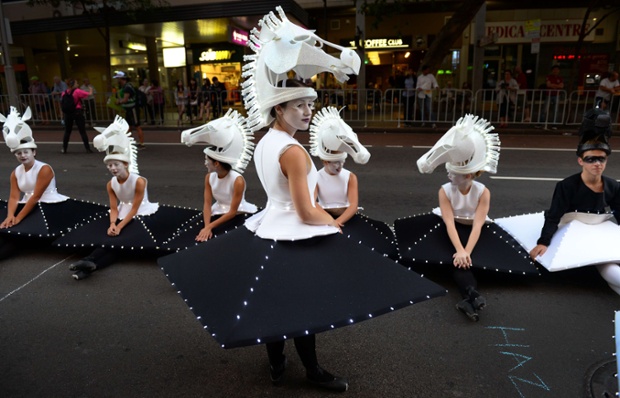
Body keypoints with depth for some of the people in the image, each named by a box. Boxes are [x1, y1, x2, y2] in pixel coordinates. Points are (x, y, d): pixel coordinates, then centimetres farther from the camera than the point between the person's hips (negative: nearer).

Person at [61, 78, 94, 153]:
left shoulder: (64, 93, 4)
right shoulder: (78, 91, -10)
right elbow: (89, 94, -11)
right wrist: (90, 90, 9)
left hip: (68, 113, 4)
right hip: (77, 113, -4)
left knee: (67, 132, 13)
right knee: (82, 132, 0)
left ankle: (64, 149, 16)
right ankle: (87, 149, -1)